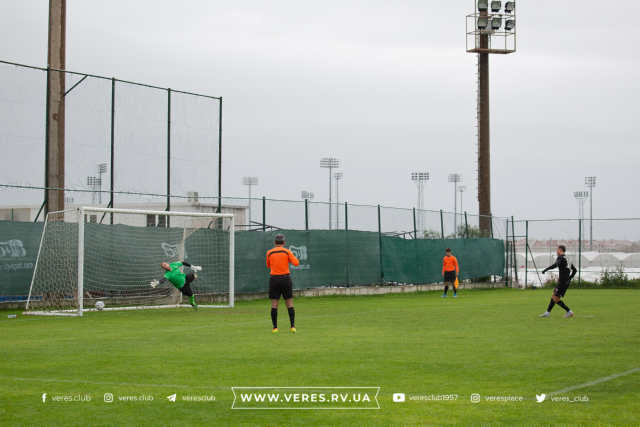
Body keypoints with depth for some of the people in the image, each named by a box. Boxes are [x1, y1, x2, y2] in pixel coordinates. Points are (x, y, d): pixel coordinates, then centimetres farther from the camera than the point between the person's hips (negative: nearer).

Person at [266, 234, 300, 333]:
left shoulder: (269, 253, 3)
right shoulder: (287, 251, -2)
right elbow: (296, 263, -7)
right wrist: (291, 258, 12)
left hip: (274, 279, 1)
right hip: (285, 278, 0)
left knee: (274, 304, 3)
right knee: (289, 303, 5)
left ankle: (275, 327, 1)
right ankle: (292, 326, 0)